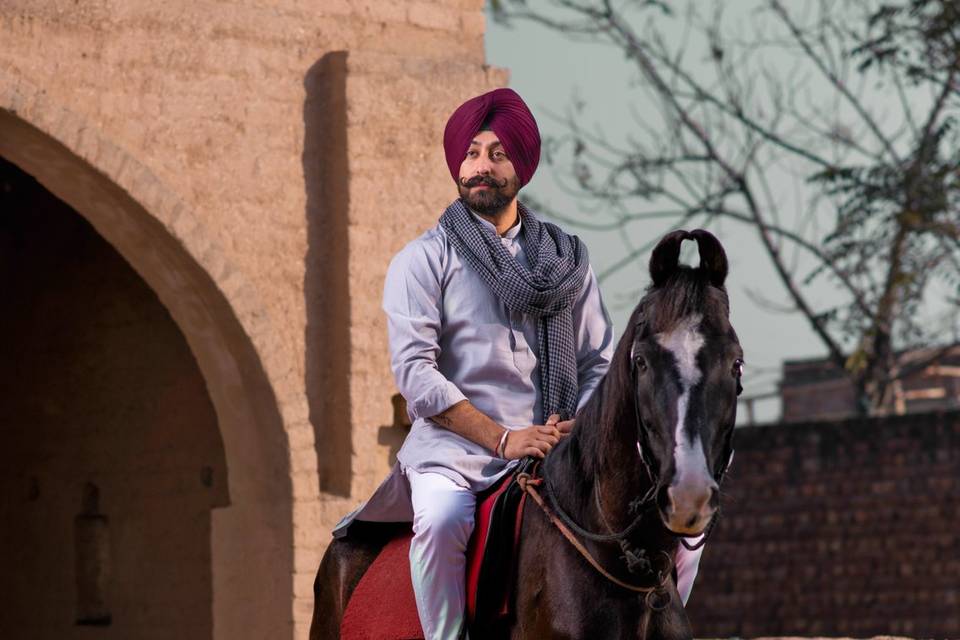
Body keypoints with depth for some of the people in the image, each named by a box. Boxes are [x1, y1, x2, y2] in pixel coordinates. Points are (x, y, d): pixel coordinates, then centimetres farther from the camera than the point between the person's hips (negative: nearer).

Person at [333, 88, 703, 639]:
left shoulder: (568, 258, 17)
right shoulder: (423, 261, 5)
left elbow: (601, 360, 14)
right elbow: (414, 370, -6)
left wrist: (580, 426, -7)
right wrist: (502, 439, -15)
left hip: (559, 451, 4)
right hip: (455, 450, -3)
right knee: (443, 519, -37)